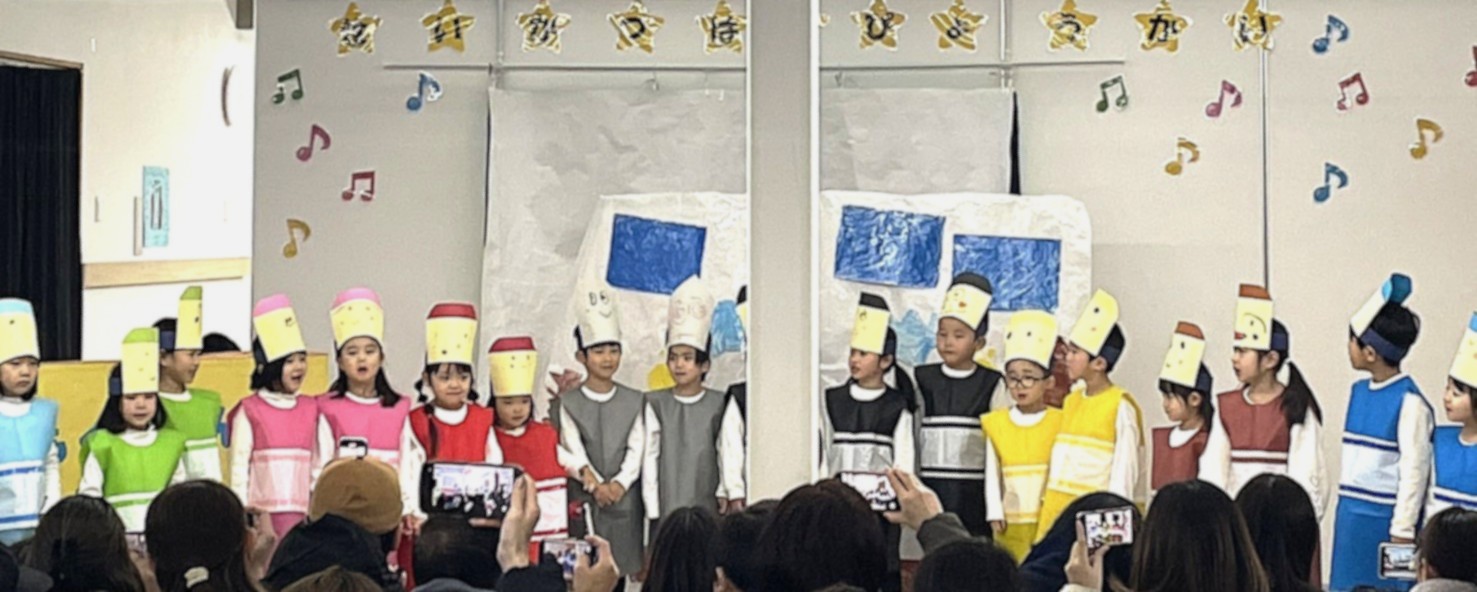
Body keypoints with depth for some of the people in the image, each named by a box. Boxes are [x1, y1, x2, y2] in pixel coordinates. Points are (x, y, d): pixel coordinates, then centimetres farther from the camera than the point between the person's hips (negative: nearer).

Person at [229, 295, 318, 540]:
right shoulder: (249, 410, 0)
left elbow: (317, 465, 13)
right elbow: (239, 465, -1)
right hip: (262, 513, -3)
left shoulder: (311, 409, 10)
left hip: (301, 514, 3)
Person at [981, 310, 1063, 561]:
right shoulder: (995, 423, 3)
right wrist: (995, 514, 0)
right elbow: (992, 476, 6)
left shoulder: (1059, 422, -3)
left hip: (1049, 521, -2)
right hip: (1010, 524, 2)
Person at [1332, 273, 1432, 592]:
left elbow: (1414, 469, -15)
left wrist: (1402, 530, -15)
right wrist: (1345, 510, 17)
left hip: (1385, 519, -7)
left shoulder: (1409, 402, -15)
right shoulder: (1358, 391, 9)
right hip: (1350, 517, 8)